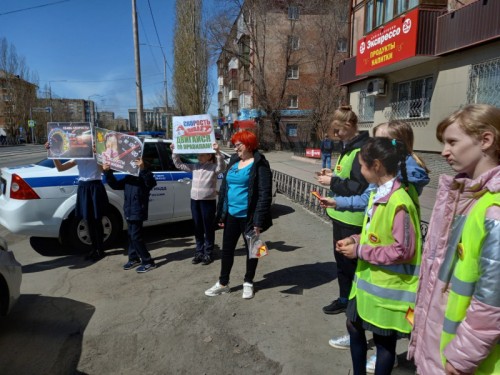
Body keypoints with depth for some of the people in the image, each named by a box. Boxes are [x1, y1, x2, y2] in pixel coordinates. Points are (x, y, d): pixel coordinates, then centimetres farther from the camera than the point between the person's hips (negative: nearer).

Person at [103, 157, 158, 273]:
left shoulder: (144, 176, -11)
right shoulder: (128, 178, 12)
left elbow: (151, 183, -32)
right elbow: (115, 185, 16)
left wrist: (143, 169, -46)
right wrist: (108, 172, 2)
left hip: (138, 212, -8)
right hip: (129, 212, 8)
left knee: (136, 236, -7)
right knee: (131, 236, 15)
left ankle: (148, 262, 1)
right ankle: (134, 259, 29)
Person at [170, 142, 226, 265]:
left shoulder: (213, 167, -7)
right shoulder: (195, 166, 11)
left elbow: (222, 167, -28)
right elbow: (179, 165, 17)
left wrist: (218, 152, -39)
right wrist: (174, 151, 7)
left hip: (208, 201, -6)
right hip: (194, 200, 6)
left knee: (208, 228, 4)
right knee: (197, 228, 13)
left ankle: (208, 253, 14)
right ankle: (199, 252, 24)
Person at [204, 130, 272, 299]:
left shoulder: (259, 164, -12)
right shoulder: (233, 161, 9)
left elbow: (265, 194, -16)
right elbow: (224, 187, 12)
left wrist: (259, 220, -21)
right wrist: (220, 213, 10)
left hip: (248, 216, -6)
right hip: (231, 214, 6)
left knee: (250, 249, 11)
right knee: (227, 249, 13)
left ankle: (248, 283, 29)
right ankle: (223, 283, 28)